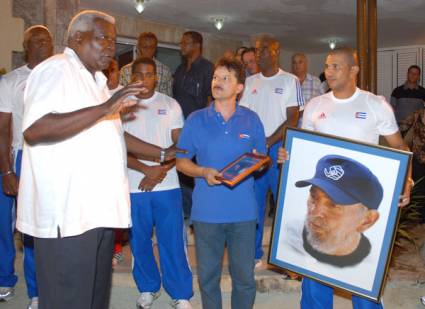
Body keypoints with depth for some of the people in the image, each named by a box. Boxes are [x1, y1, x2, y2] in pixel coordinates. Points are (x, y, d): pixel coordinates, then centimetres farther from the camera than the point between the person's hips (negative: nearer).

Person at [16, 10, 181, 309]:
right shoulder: (56, 69, -10)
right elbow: (33, 130, -25)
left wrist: (162, 154, 24)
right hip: (67, 212, -9)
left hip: (99, 208, 9)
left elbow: (113, 134, 28)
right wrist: (104, 109, -28)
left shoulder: (95, 80, 20)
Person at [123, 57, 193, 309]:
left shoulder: (171, 105, 5)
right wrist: (147, 169, -14)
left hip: (167, 185, 0)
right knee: (139, 241, 10)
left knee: (173, 241, 2)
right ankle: (148, 288, 29)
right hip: (133, 187, 1)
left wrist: (160, 171, -11)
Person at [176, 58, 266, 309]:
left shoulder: (251, 120, 4)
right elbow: (181, 161, 5)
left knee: (245, 276, 7)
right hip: (206, 210, 0)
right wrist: (203, 172, -14)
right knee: (208, 275, 11)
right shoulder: (196, 119, 2)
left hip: (243, 210, 0)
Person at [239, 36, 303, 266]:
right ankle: (254, 253, 16)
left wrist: (269, 142, -14)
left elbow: (292, 120, -5)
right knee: (253, 201, 6)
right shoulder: (250, 82, 11)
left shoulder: (290, 81, 1)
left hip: (279, 148, -3)